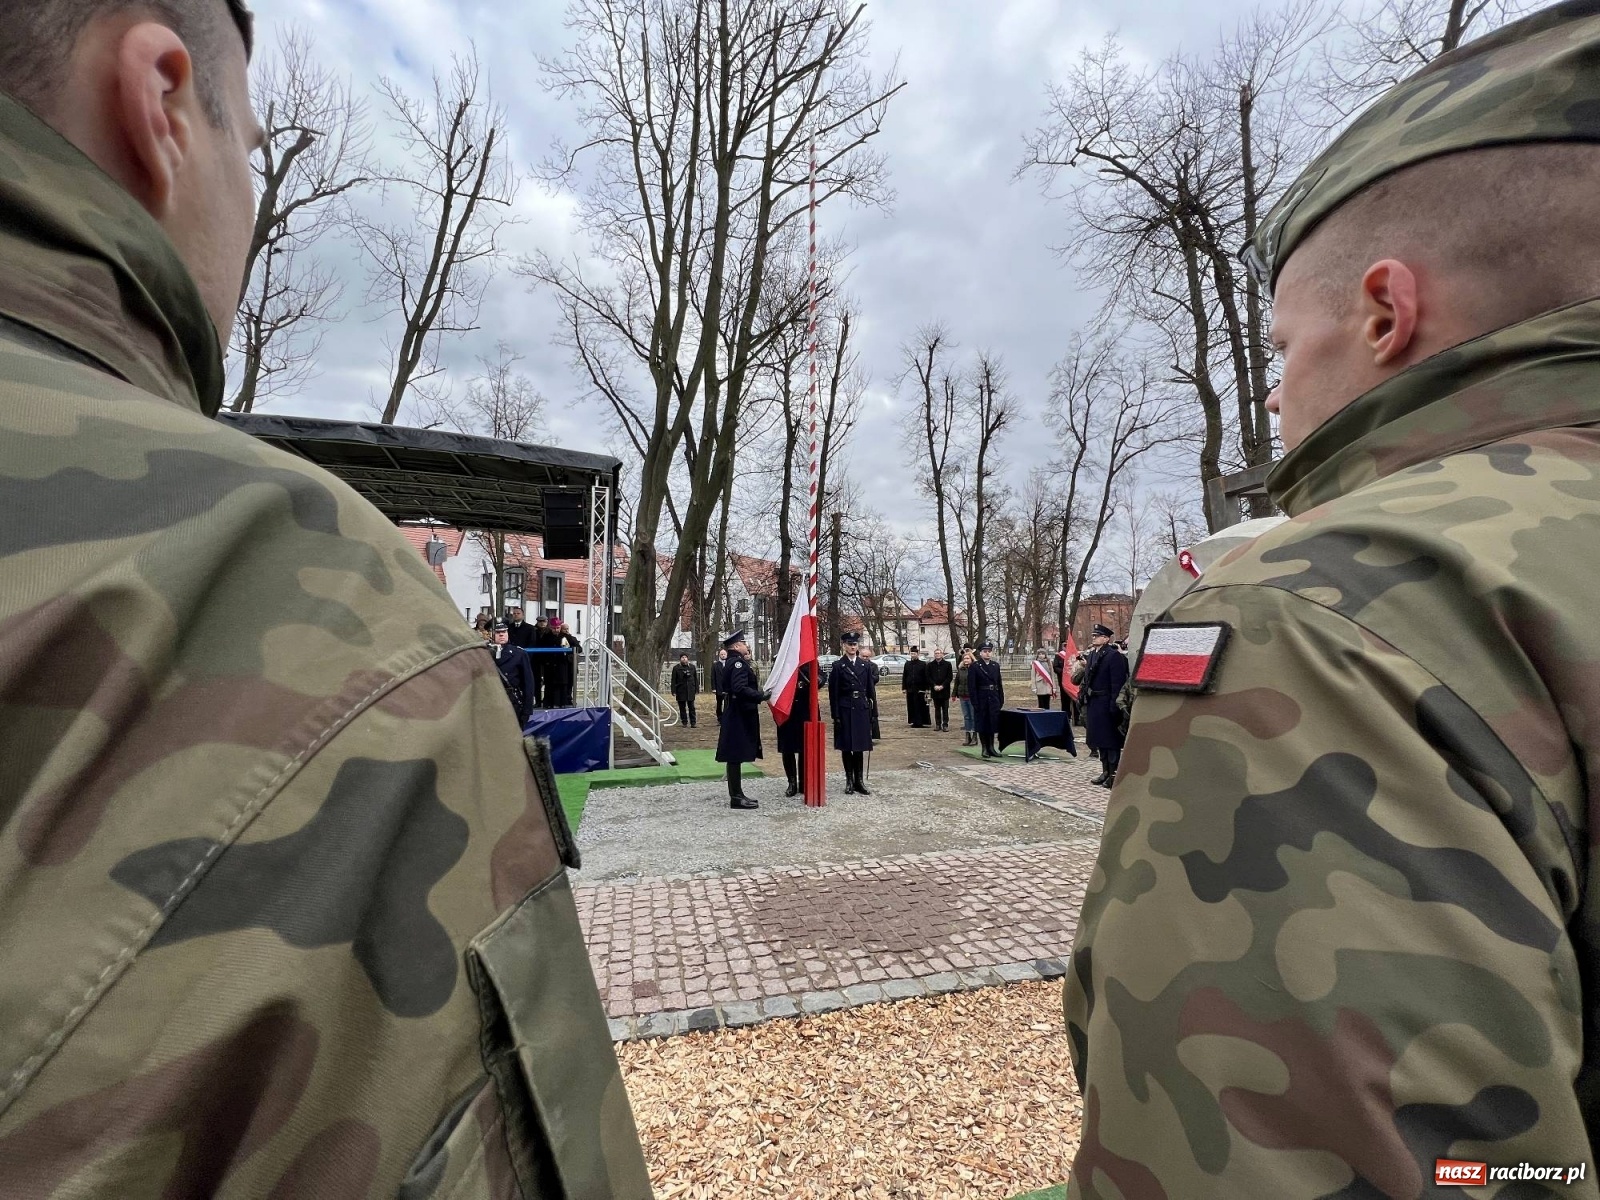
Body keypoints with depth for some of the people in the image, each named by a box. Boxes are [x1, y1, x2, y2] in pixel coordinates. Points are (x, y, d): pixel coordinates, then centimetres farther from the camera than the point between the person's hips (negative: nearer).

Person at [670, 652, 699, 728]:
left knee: (691, 707, 2)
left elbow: (696, 679, 10)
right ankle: (684, 723, 13)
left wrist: (697, 689, 6)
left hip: (690, 691, 1)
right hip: (681, 691, -1)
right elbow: (673, 681, 0)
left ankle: (693, 723, 5)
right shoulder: (676, 668, 1)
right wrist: (674, 691, -7)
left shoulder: (692, 667, 8)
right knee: (682, 708, 5)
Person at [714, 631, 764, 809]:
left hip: (738, 715, 10)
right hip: (739, 716, -10)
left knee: (736, 757, 13)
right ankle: (736, 798, 1)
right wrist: (761, 696, -22)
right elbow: (740, 689, -27)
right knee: (736, 756, -5)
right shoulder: (738, 663, -16)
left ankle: (737, 794, 20)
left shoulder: (734, 662, 15)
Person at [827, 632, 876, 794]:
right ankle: (849, 781, 14)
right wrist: (835, 715, -8)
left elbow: (871, 689, 8)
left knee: (860, 746, 7)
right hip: (845, 710, -2)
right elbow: (833, 693, -3)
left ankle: (860, 780, 16)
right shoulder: (838, 666, -2)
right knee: (846, 746, 4)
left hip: (862, 709, 2)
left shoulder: (866, 665, 7)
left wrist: (872, 711, 3)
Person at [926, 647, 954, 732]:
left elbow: (950, 677, -2)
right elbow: (928, 677, 4)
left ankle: (945, 725, 5)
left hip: (945, 690, -2)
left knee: (945, 709, 1)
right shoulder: (930, 665, 7)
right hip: (935, 690, 2)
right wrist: (934, 686, -10)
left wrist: (942, 686, -11)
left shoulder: (947, 664, 2)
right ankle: (938, 724, 15)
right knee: (937, 708, 8)